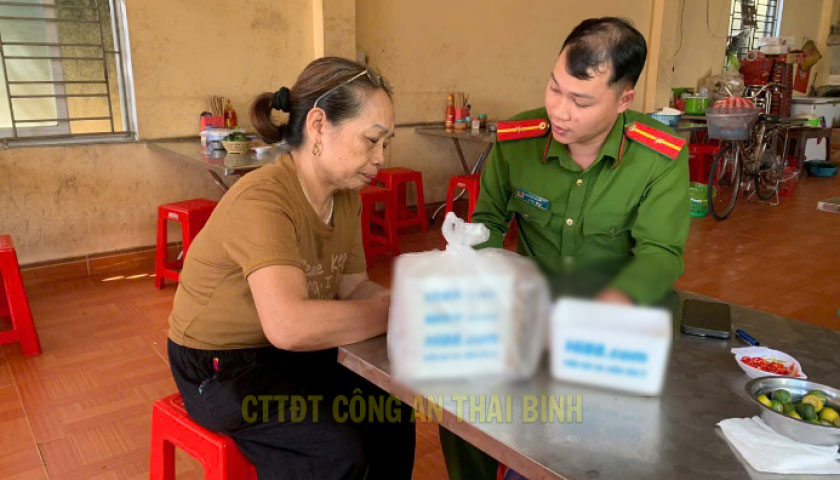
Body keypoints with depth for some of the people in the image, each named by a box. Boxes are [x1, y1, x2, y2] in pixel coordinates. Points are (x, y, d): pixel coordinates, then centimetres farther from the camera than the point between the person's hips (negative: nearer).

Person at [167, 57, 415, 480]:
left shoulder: (345, 197, -5)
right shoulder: (261, 201, -31)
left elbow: (353, 287, 2)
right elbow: (289, 325, -42)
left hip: (286, 352, 7)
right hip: (218, 366, -7)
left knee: (391, 411, 0)